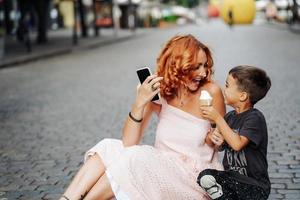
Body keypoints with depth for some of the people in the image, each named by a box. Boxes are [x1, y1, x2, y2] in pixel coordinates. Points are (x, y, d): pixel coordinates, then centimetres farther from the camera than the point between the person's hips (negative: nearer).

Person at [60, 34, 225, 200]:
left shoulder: (210, 91, -11)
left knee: (132, 161, -24)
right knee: (108, 149, -16)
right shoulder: (158, 90, -5)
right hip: (163, 166, 3)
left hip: (197, 176, -3)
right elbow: (129, 143, -11)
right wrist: (140, 103, -23)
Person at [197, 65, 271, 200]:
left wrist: (217, 118, -21)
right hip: (232, 177, 6)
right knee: (205, 177, -17)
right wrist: (214, 137, -6)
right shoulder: (230, 116, 8)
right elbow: (220, 147, 17)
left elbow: (237, 144, -25)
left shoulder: (255, 118, -12)